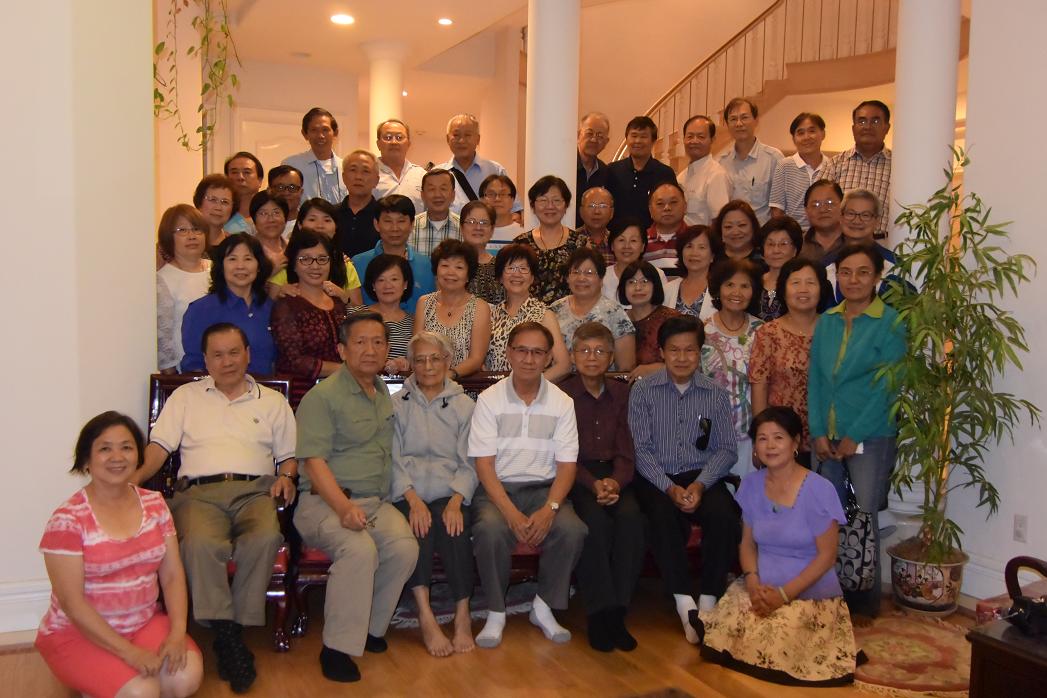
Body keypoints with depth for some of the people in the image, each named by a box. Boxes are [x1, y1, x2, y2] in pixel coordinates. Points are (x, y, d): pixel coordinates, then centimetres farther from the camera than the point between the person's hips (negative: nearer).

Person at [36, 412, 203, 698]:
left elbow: (172, 575, 1)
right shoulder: (67, 520, -14)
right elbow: (72, 602, -17)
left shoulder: (154, 504, 2)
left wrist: (177, 632, -16)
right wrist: (129, 652, -23)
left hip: (145, 622, 5)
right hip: (78, 633, -4)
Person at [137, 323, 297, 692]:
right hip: (199, 491, 0)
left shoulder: (273, 402, 23)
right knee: (201, 542, -36)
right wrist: (135, 475, -7)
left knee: (265, 537, -35)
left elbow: (288, 455, 21)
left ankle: (237, 625, -20)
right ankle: (226, 635, -25)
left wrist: (286, 475, -2)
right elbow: (159, 446, 12)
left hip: (254, 490, 1)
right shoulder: (185, 396, 23)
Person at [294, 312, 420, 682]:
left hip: (376, 502, 6)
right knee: (359, 549, -34)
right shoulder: (322, 396, -5)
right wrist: (344, 507, -27)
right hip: (325, 501, -6)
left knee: (405, 547, -23)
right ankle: (337, 648, -19)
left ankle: (368, 628, -2)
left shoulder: (385, 393, 17)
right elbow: (314, 461, -14)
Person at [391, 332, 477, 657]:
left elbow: (468, 463, 6)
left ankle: (463, 614, -24)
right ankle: (426, 616, -31)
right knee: (419, 528, -32)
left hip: (449, 494, 1)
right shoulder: (397, 405, 14)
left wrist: (456, 501, -12)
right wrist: (413, 500, -15)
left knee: (454, 527, -31)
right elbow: (394, 461, 1)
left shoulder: (463, 405, 16)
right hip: (408, 494, 0)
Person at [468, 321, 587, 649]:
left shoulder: (562, 402, 5)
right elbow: (484, 465, -6)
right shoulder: (489, 399, 0)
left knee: (573, 529, -28)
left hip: (544, 488, 2)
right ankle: (496, 613, -9)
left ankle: (544, 607, -3)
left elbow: (566, 466, 1)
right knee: (490, 529, -33)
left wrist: (549, 509, -18)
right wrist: (511, 513, -20)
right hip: (498, 488, -1)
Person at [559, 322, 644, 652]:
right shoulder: (561, 394, 1)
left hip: (612, 474, 3)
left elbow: (625, 450, 8)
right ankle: (598, 613, -22)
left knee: (631, 516, -28)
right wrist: (593, 485, -19)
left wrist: (615, 481, -13)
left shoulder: (620, 393, 14)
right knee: (595, 519, -33)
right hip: (575, 475, -3)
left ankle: (616, 612, -20)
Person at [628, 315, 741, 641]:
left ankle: (708, 602, -17)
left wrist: (699, 485, -14)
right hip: (656, 478, -1)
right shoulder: (643, 390, 4)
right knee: (664, 513, -33)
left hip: (701, 477, 2)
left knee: (723, 514, -29)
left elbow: (726, 448, 3)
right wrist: (670, 488, -16)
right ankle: (685, 605, -28)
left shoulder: (716, 394, 9)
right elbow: (641, 449, -3)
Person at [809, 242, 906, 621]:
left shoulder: (890, 323, -6)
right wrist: (818, 432, -3)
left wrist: (854, 437, -12)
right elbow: (815, 379, 7)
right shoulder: (826, 322, 9)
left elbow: (887, 387, -10)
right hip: (827, 438, 5)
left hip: (870, 438, -4)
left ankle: (864, 602, 16)